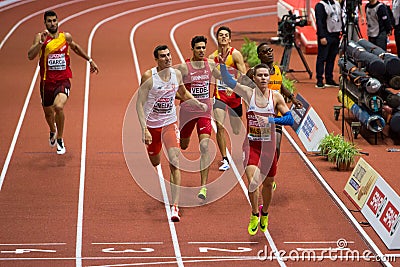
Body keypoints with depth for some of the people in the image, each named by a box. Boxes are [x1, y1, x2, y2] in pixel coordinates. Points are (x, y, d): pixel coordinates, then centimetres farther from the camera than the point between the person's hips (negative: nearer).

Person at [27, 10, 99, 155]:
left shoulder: (66, 37, 1)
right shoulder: (40, 37, -6)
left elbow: (76, 47, 24)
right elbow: (30, 56, -20)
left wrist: (90, 60, 27)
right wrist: (41, 41, -30)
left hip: (63, 81, -1)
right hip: (47, 81, 1)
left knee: (59, 107, -27)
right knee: (48, 113, 18)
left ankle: (60, 140, -6)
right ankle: (53, 130, 55)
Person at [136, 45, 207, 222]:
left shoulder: (177, 74, -3)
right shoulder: (149, 76, -16)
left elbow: (183, 93, 19)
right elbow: (139, 104, -16)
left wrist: (198, 104, 3)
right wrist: (144, 129, -24)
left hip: (170, 123, 1)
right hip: (151, 125, -1)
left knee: (174, 162, -16)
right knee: (154, 163, 16)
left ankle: (175, 207, -18)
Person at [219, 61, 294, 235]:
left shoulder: (276, 97, -2)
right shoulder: (248, 93, -4)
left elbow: (290, 119, -5)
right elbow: (228, 81, -13)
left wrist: (270, 120, -19)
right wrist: (222, 63, -27)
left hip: (269, 145, 2)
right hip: (251, 144, -1)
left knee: (268, 183, 13)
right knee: (253, 181, -17)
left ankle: (264, 214, 39)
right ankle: (254, 214, 6)